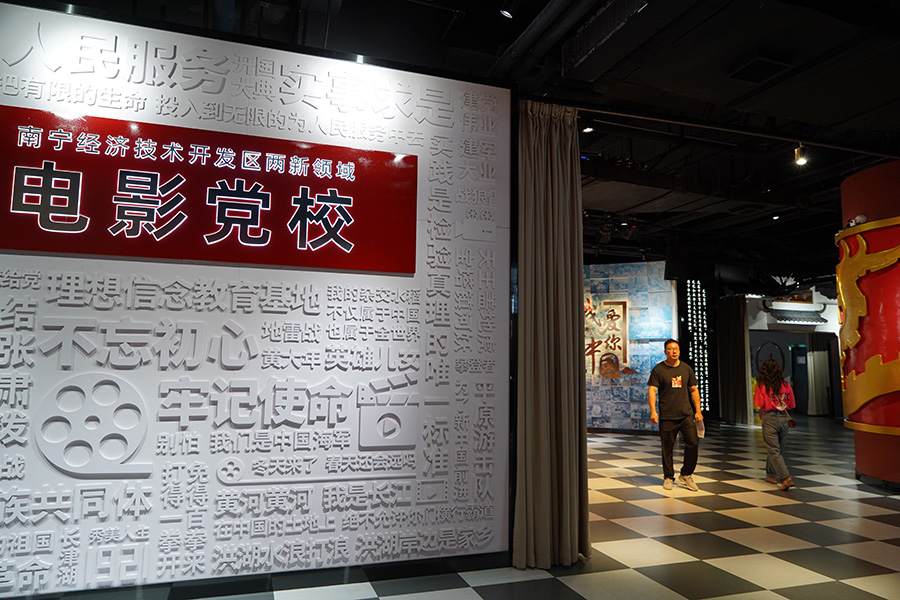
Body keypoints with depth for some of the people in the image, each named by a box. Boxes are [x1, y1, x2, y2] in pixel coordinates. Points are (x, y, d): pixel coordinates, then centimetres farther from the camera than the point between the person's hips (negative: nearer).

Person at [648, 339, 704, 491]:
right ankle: (668, 477, 18)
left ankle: (686, 475, 15)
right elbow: (652, 390, -7)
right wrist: (653, 410, -18)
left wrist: (698, 410, 10)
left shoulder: (686, 369, 10)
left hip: (687, 414, 3)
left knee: (693, 443, -3)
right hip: (667, 417, -3)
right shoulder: (658, 370, -1)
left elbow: (694, 390, 16)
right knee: (667, 447, 3)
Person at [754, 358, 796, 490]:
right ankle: (771, 475, 32)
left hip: (770, 418, -5)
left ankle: (786, 479, -13)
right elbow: (791, 405, 7)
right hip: (784, 418, 5)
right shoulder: (786, 385, 4)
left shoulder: (762, 386, -7)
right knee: (779, 449, 18)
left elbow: (760, 405, -6)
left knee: (774, 451, -1)